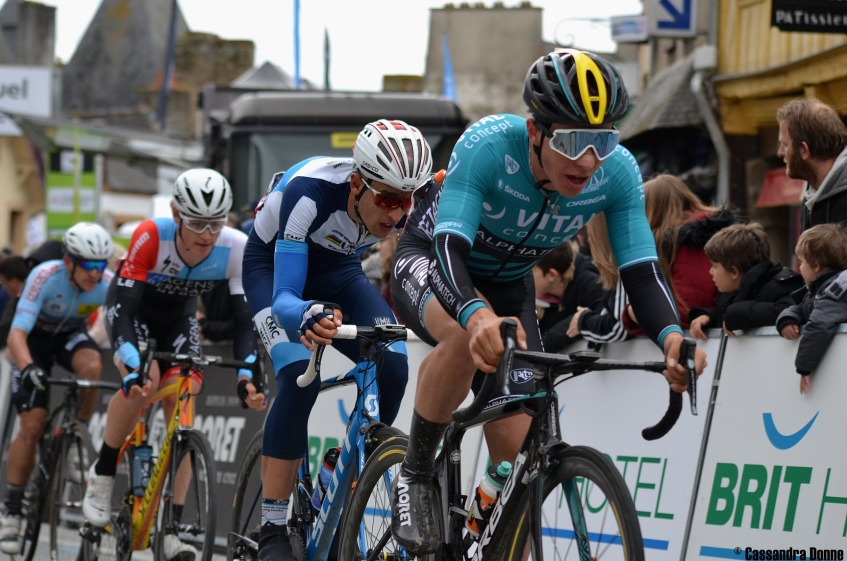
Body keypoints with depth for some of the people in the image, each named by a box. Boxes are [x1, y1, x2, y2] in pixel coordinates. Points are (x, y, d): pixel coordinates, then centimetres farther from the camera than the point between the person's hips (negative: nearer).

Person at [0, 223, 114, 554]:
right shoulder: (46, 276, -34)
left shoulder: (108, 284, -26)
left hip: (71, 336, 2)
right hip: (35, 339, -2)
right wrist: (28, 367, -57)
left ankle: (76, 445, -13)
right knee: (33, 425, -14)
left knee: (91, 365, -34)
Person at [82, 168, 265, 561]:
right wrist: (134, 367, -53)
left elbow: (244, 317, -27)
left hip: (178, 315, 3)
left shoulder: (237, 248, -30)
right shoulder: (151, 237, -37)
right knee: (144, 382, -30)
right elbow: (125, 307, -39)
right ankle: (102, 475, -7)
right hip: (131, 306, -3)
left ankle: (170, 529, -8)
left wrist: (247, 375, -42)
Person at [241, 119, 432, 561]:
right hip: (274, 266, -4)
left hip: (337, 272, 5)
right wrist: (311, 315, -63)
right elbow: (284, 297, -41)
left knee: (392, 367, -19)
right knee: (300, 378, -27)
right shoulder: (309, 191, -39)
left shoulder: (403, 205, -26)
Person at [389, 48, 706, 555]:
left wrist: (672, 337, -47)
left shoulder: (618, 172, -25)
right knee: (469, 338, -39)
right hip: (431, 261, -4)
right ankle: (415, 476, -18)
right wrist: (477, 315, -66)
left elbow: (641, 271, -26)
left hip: (507, 285, 4)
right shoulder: (488, 146, -36)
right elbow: (450, 247, -45)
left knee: (516, 450, -6)